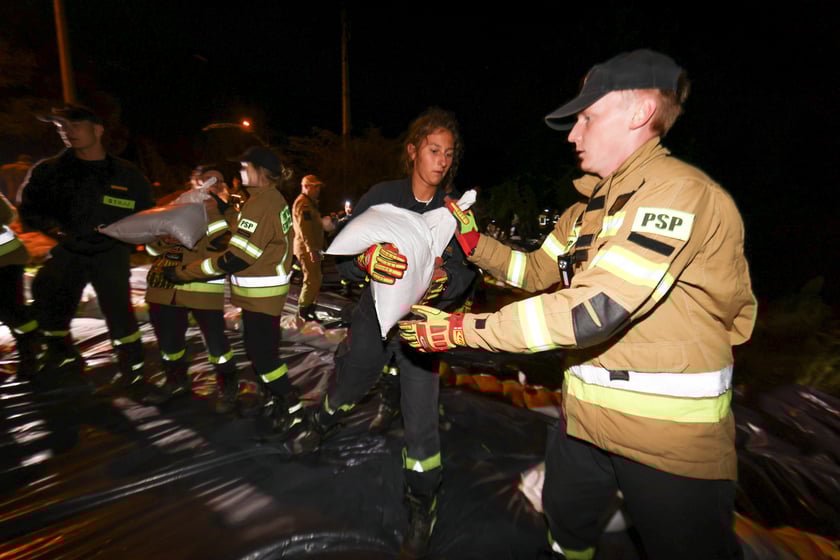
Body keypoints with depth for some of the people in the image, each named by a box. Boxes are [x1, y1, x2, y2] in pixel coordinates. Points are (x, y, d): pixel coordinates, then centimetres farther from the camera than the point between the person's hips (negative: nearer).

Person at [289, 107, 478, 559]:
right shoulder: (382, 195, -10)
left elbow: (465, 271, -10)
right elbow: (340, 255, -13)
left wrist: (443, 282, -32)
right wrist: (367, 259, -35)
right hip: (373, 316, 1)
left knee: (421, 424, -2)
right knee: (345, 392, 25)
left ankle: (421, 512, 27)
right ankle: (319, 427, 62)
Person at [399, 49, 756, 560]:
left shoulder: (678, 191, -22)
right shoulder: (593, 206, 8)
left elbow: (592, 309, -31)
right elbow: (537, 273, 12)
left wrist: (460, 330, -27)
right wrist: (473, 241, 0)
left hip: (671, 437, -8)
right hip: (587, 417, 8)